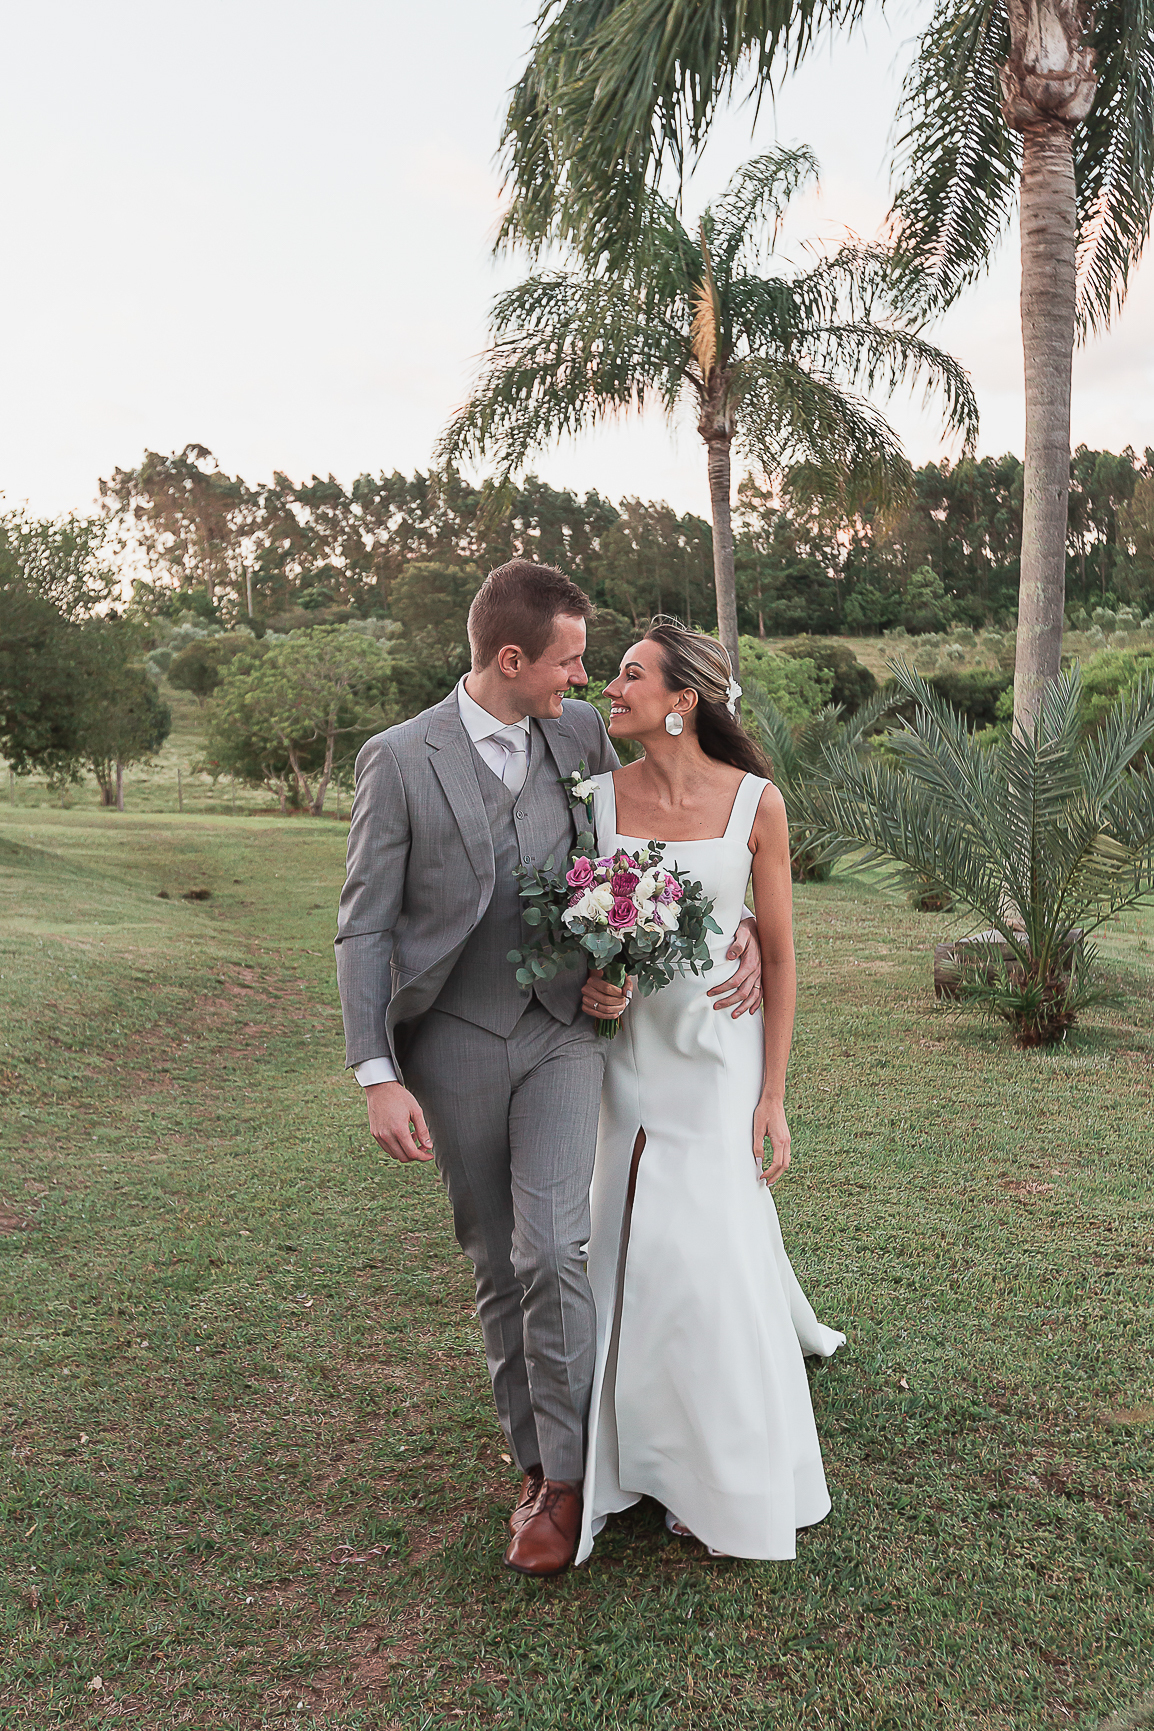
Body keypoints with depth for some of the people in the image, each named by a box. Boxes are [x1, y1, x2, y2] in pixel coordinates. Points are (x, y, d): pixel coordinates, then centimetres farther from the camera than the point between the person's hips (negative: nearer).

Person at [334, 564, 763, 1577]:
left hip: (562, 1029, 1)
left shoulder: (581, 734, 1)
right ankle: (534, 1462, 30)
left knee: (552, 1249, -12)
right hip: (455, 1044, -1)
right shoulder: (400, 760, -8)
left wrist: (738, 926, -2)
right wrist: (377, 1076, -14)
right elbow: (365, 929, -6)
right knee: (498, 1267, 10)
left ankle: (566, 1474, 8)